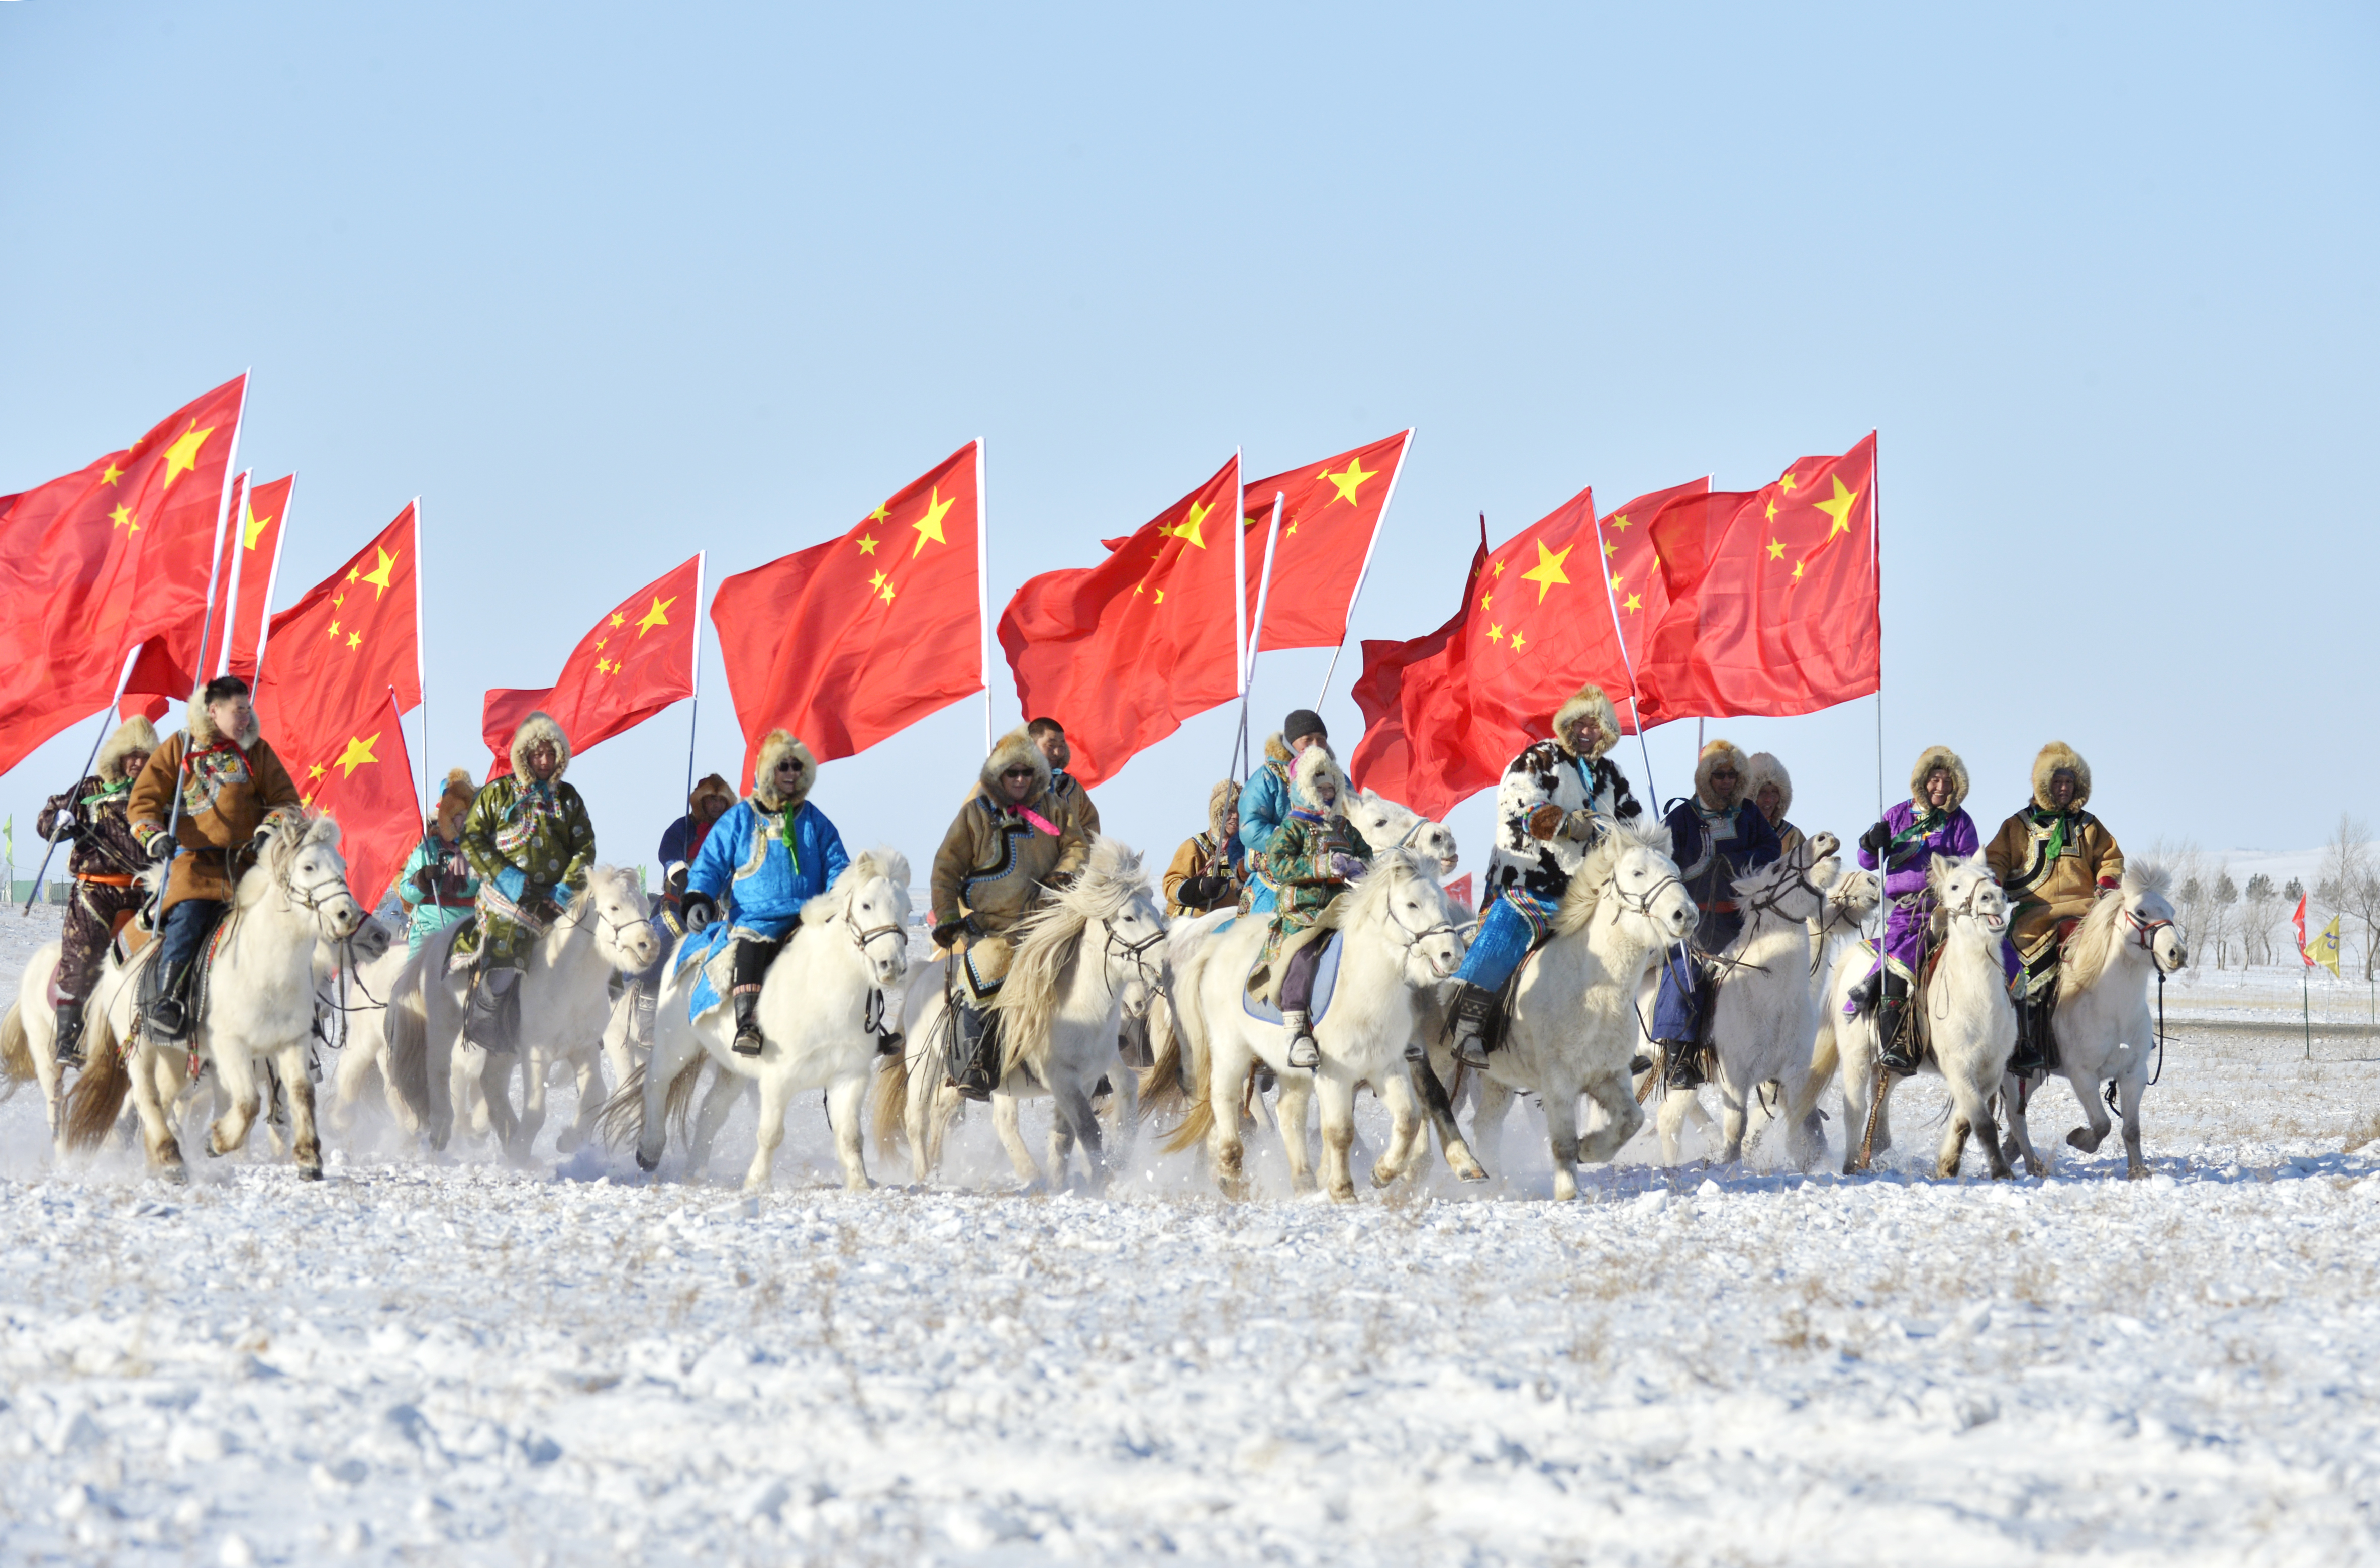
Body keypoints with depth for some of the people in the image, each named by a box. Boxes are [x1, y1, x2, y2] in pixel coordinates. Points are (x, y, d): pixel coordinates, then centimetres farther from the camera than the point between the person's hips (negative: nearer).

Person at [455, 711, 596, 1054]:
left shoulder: (569, 799, 16)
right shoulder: (498, 793, 8)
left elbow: (585, 848, 13)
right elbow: (472, 837, 5)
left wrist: (569, 886, -4)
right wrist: (503, 875, -8)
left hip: (554, 901, 3)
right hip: (508, 902, -3)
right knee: (501, 969, -19)